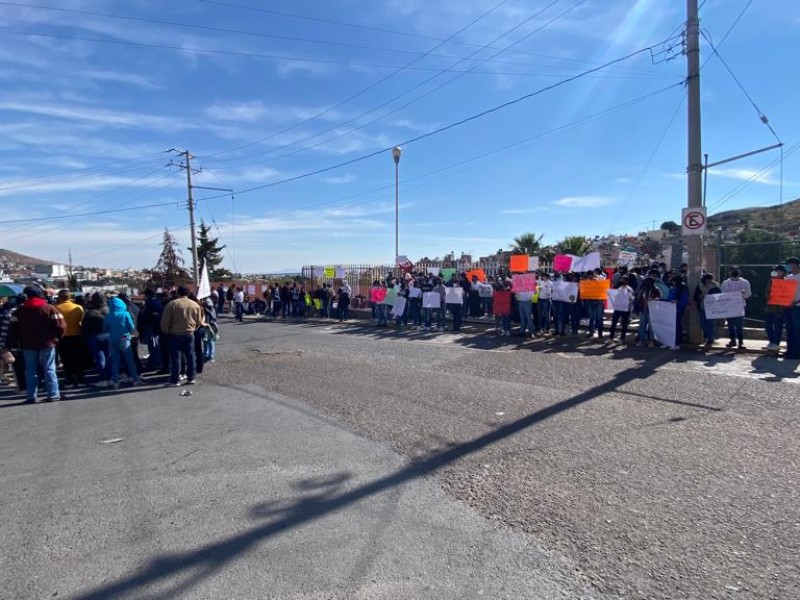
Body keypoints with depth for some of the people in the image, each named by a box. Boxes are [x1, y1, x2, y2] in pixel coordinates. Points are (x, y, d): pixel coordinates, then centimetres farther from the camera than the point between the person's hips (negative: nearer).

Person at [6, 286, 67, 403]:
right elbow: (60, 326, -11)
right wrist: (56, 338, 2)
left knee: (30, 371, 7)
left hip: (28, 345, 2)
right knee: (49, 369, 1)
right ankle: (53, 394, -1)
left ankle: (31, 396, 7)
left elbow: (13, 328, 2)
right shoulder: (49, 308, -3)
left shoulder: (20, 310, 5)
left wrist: (16, 343, 10)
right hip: (47, 344, -2)